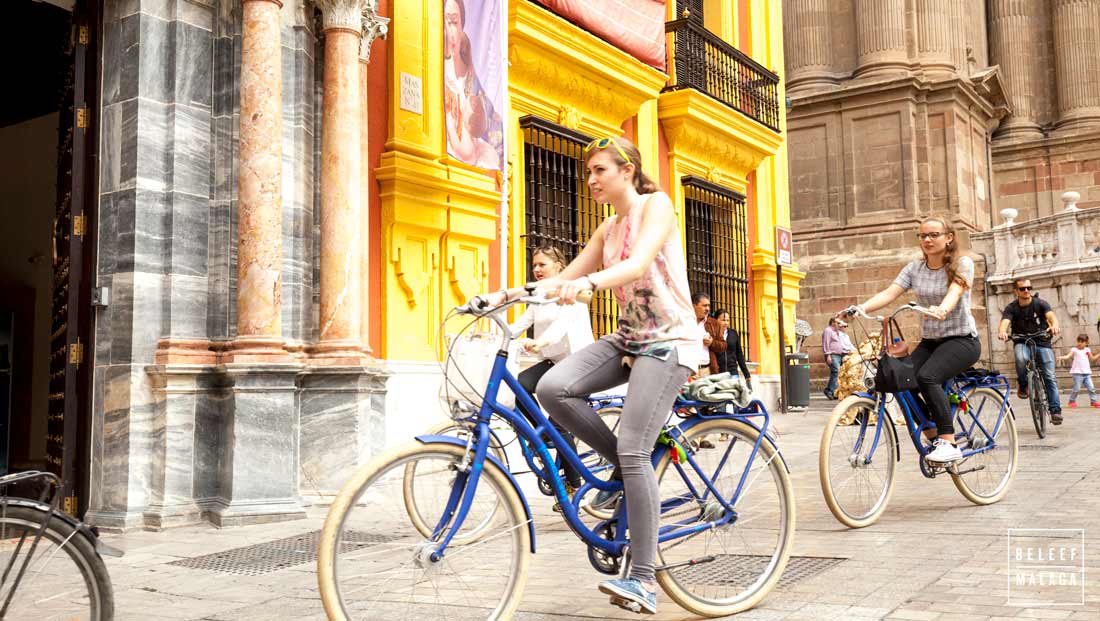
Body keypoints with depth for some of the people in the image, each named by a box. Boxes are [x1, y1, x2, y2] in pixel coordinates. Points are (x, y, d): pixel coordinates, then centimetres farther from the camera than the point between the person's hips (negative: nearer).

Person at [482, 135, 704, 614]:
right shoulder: (608, 228, 16)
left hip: (669, 340, -7)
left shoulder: (656, 205, -6)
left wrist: (589, 283, -43)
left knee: (633, 452, -16)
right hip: (628, 338, 7)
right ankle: (623, 467, 3)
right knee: (552, 388, -18)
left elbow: (639, 264, -25)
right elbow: (565, 278, 9)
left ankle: (643, 578, -6)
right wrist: (507, 294, -5)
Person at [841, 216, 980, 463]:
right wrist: (860, 308, -29)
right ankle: (933, 437, -1)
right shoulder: (914, 268, 4)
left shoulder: (962, 264, -7)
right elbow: (889, 293, -10)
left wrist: (942, 309, -51)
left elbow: (955, 291, -28)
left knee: (926, 376, -31)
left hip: (962, 339, -5)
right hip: (930, 340, 5)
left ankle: (949, 443, -23)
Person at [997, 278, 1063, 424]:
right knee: (1021, 358, -35)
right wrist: (1002, 331, -50)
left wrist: (1054, 325, -51)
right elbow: (1004, 322, -25)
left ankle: (1055, 410, -2)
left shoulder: (1040, 303, -8)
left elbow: (1051, 315, -26)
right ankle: (1022, 384, -8)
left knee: (1050, 377, -8)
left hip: (1042, 343, 1)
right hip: (1022, 343, -1)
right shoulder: (1011, 308, -8)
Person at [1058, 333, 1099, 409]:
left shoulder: (1087, 350, 13)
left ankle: (1093, 401, 16)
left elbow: (1092, 359, 24)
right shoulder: (1074, 350, 0)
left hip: (1087, 373, 4)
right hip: (1077, 373, -4)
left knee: (1091, 388, 3)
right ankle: (1072, 401, 10)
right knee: (1077, 388, -5)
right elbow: (1068, 356, -13)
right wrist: (1061, 357, -31)